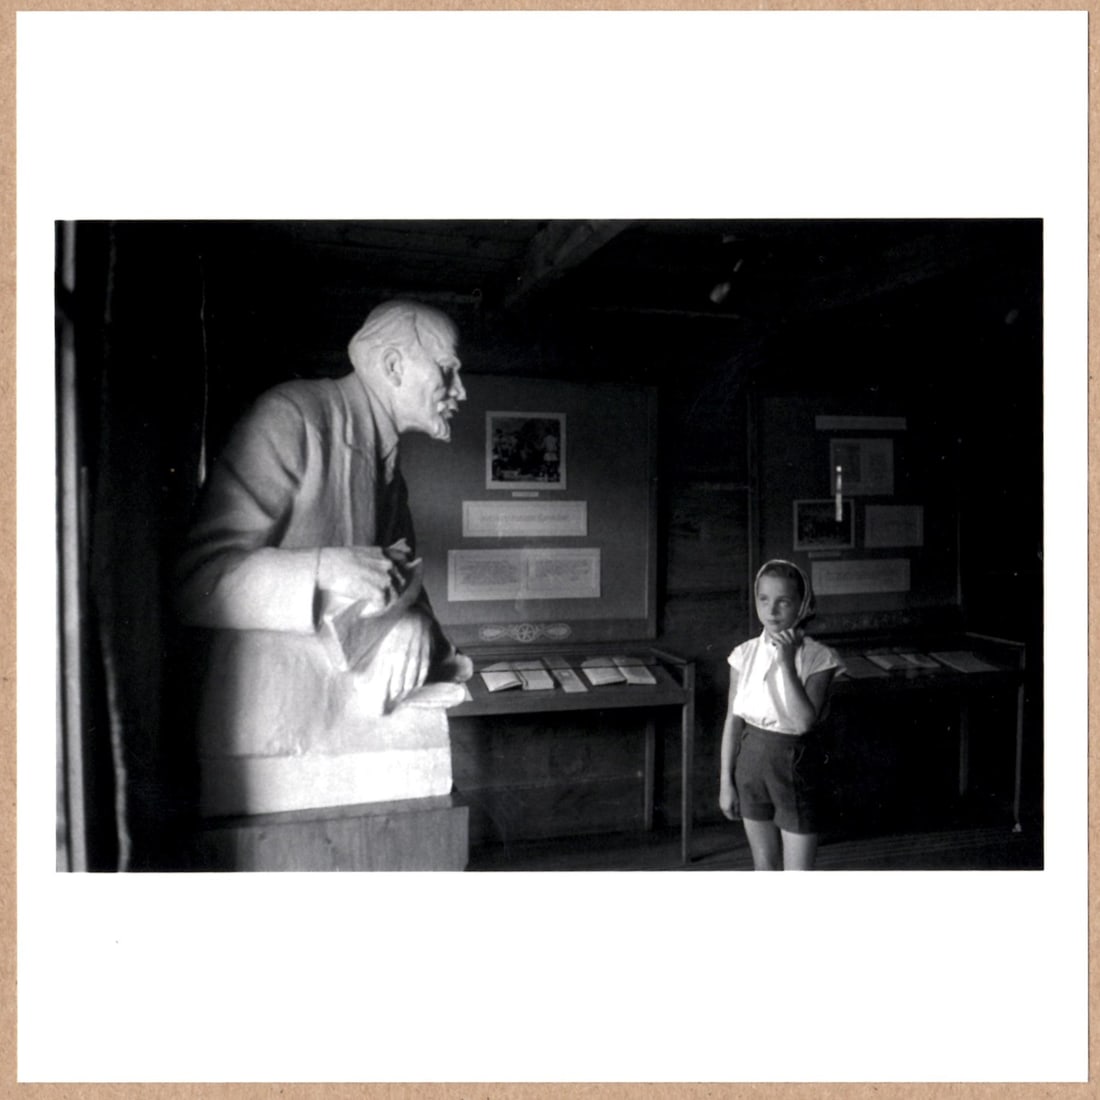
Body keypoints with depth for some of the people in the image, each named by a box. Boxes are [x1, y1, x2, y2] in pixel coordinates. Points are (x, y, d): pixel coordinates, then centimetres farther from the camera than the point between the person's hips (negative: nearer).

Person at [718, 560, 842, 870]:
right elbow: (733, 720, 2)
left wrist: (787, 663, -27)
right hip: (752, 762, 3)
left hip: (795, 766, -3)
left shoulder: (818, 658, -14)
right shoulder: (745, 654, -4)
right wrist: (726, 780, 3)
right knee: (764, 867, 18)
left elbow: (805, 721, -24)